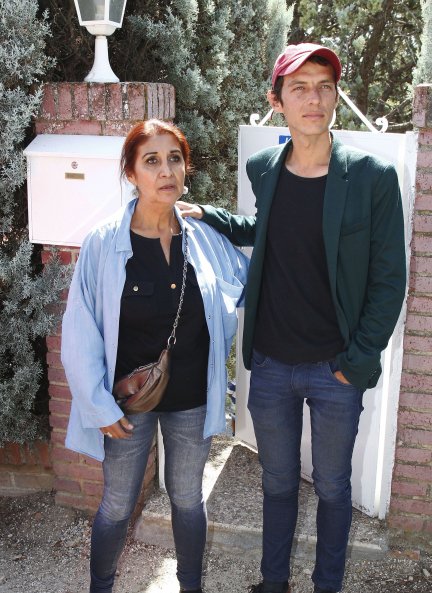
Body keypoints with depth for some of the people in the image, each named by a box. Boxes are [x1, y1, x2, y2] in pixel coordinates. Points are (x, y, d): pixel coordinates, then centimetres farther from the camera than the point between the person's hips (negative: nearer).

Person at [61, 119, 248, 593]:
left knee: (187, 498, 19)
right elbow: (81, 334, -11)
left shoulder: (206, 239, -7)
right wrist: (100, 407, -11)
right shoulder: (103, 244, -15)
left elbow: (248, 280, 12)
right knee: (117, 506, 15)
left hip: (191, 399, 2)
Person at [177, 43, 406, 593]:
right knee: (278, 482, 20)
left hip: (335, 369, -3)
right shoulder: (264, 168, 0)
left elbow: (388, 278, -8)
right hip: (271, 363, 3)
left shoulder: (372, 175, -12)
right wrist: (210, 217, 5)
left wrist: (359, 361, -11)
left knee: (332, 488, 17)